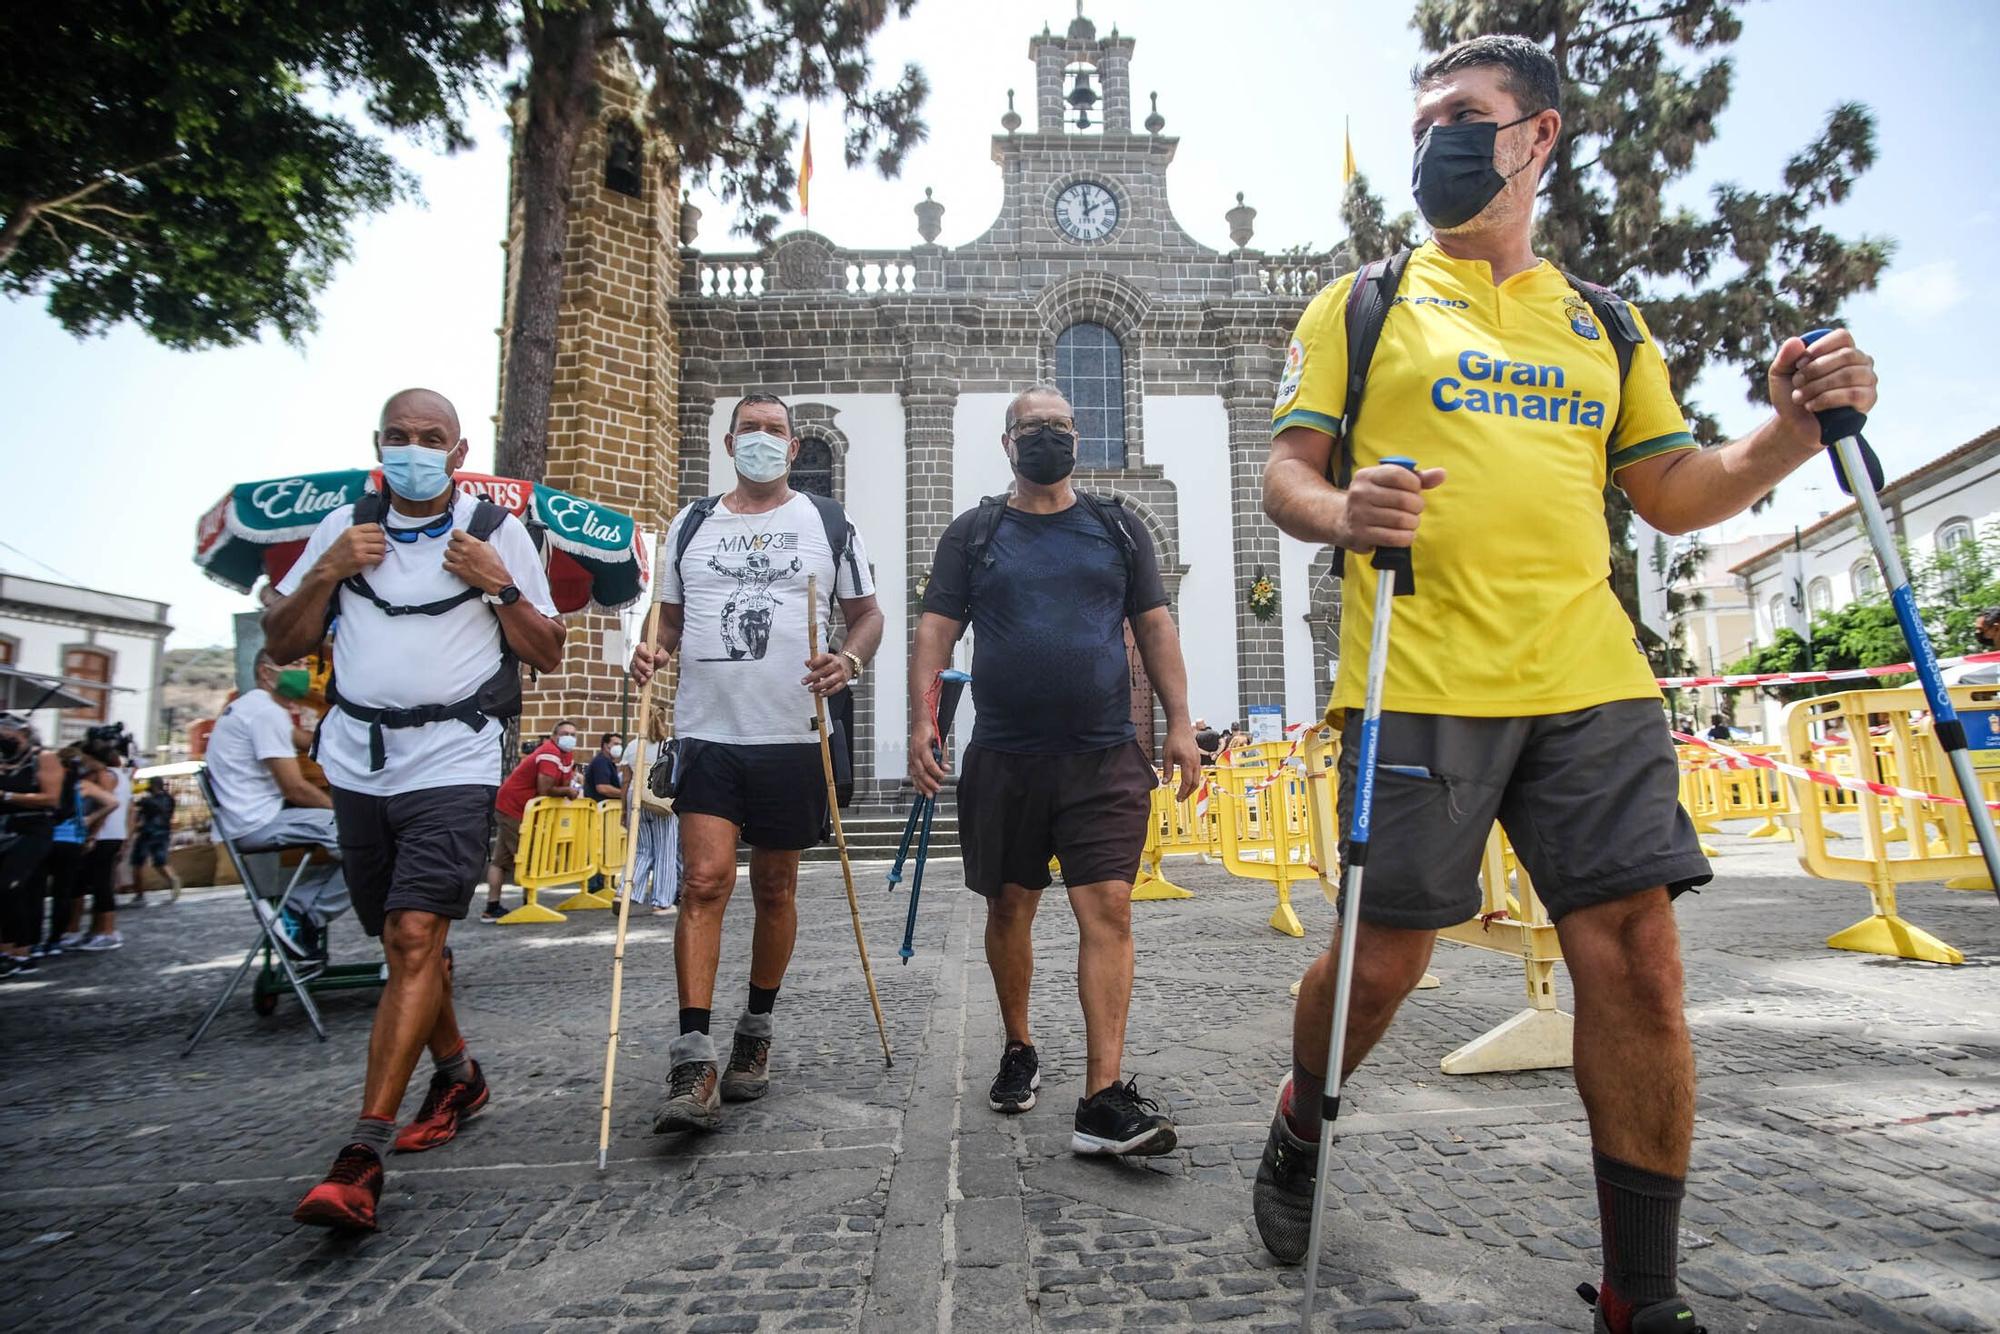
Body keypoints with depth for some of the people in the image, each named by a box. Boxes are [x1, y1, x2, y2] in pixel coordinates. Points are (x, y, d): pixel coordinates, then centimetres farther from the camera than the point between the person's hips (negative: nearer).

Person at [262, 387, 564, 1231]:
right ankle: (457, 1076, 35)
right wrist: (326, 574, -3)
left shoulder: (498, 532, 2)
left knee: (417, 934, -15)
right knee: (404, 941, 14)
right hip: (359, 763, 5)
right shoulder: (344, 528, 11)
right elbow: (281, 646, 13)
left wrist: (499, 587, -11)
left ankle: (364, 1154, -11)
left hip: (453, 760, -4)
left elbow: (548, 655, 4)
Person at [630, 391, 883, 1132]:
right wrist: (651, 653, -4)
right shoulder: (690, 525, 12)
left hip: (793, 736, 0)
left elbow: (867, 613, 10)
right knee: (705, 879, -12)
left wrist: (849, 660, -11)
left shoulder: (828, 522, 7)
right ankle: (693, 1062, -7)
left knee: (775, 888, 9)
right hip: (707, 732, 0)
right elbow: (671, 619, 18)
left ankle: (757, 1033, 28)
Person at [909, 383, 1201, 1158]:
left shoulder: (1118, 530, 11)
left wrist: (1179, 724, 0)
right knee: (1009, 907, 11)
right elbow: (937, 629, 2)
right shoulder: (973, 534, 8)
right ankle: (1018, 1052, 33)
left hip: (1105, 758, 0)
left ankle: (1103, 1099, -6)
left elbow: (1155, 628, 9)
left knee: (1107, 909, -9)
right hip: (1003, 758, 1)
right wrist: (921, 718, -11)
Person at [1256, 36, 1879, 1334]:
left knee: (1638, 959, -2)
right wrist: (1343, 512, -19)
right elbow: (1288, 475, 4)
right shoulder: (1361, 307, 11)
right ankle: (1299, 1132, 32)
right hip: (1420, 685, -3)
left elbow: (1676, 494, 21)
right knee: (1383, 960, 1)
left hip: (1592, 685, 4)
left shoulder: (1604, 324, 21)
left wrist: (1794, 427, 3)